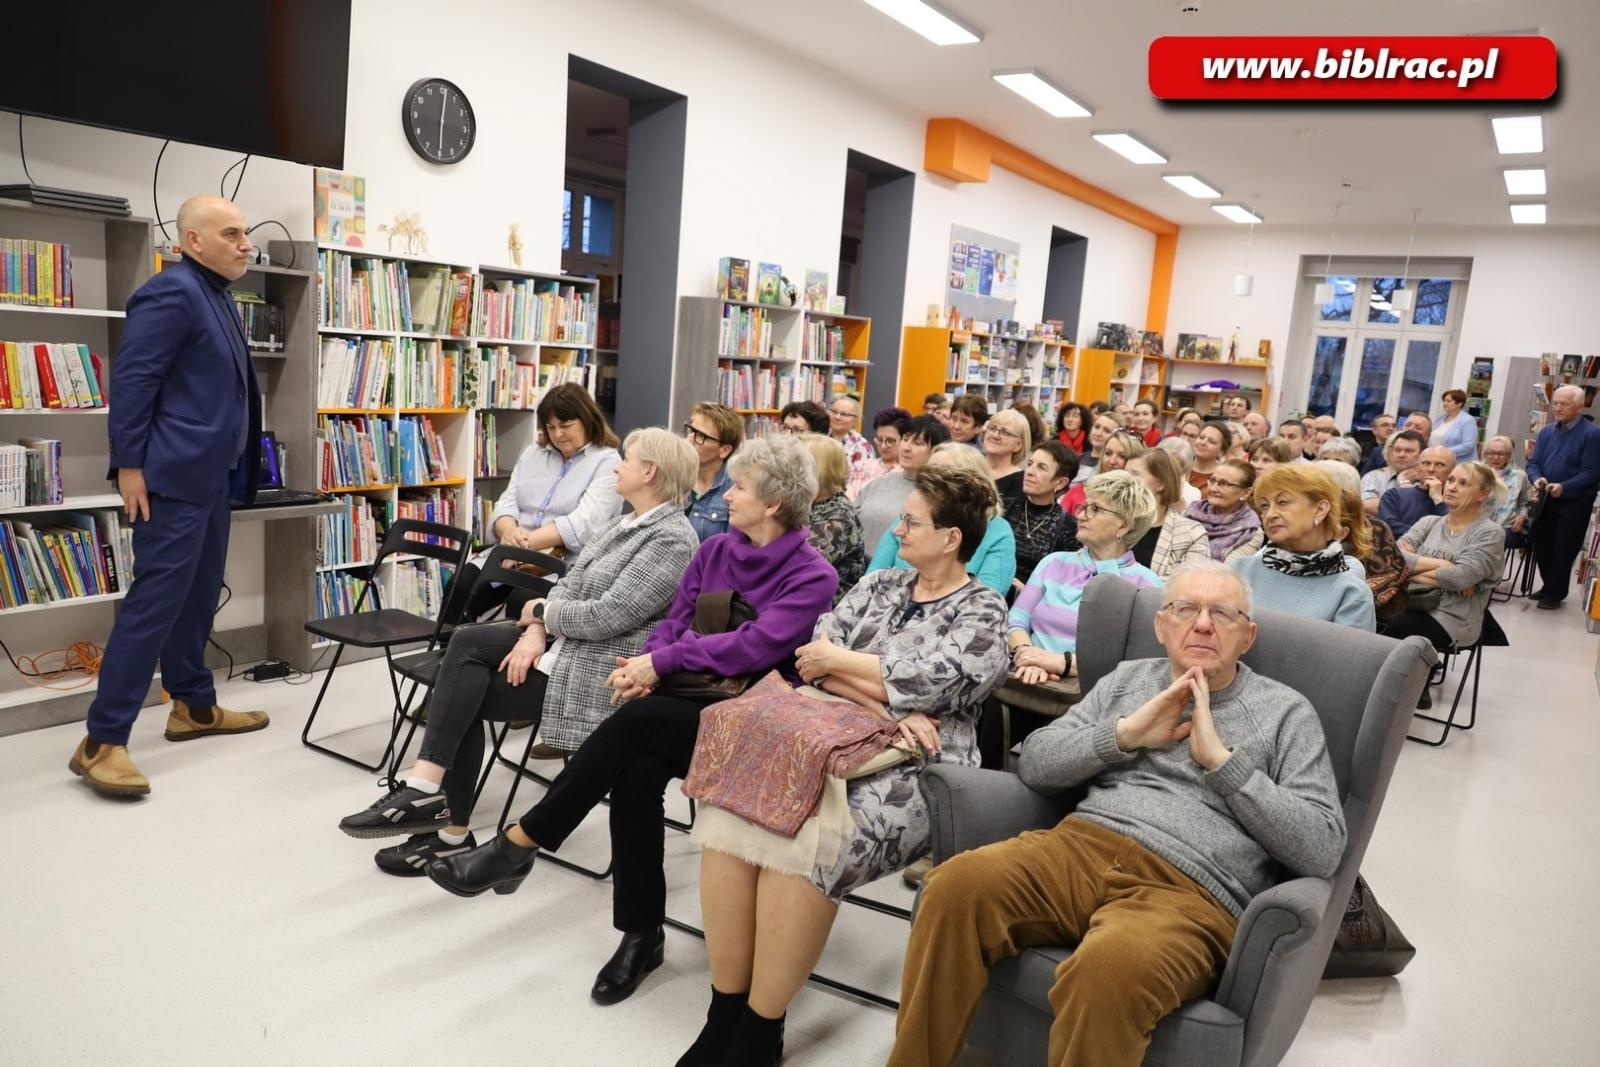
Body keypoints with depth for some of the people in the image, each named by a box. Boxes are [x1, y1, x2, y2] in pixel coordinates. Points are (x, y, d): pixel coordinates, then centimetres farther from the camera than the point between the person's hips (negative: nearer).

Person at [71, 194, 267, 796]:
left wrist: (234, 470, 21)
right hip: (174, 476, -10)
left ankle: (193, 706, 27)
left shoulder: (215, 296, 16)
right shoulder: (172, 292, -12)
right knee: (156, 600, -10)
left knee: (198, 594, 16)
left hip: (211, 474, 10)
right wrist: (130, 466, -19)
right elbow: (131, 379, -17)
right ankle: (102, 741, -5)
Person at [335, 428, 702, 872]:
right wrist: (536, 632, -9)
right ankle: (430, 794, -10)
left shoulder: (672, 540, -17)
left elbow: (605, 616, -24)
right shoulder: (624, 523, 14)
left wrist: (541, 612, -8)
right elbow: (568, 585, 9)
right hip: (565, 643, 9)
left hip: (597, 668, -9)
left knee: (467, 694, -10)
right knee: (467, 641, -11)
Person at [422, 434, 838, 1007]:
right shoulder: (715, 551, 12)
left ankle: (518, 843, -16)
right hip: (688, 703, 5)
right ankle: (641, 934, -12)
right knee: (637, 770, -28)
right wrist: (646, 666, -11)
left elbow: (756, 644, -19)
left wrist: (662, 663, -18)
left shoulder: (813, 575, -7)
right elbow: (673, 622, 11)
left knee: (636, 720, -30)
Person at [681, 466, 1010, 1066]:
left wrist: (836, 660, -2)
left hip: (913, 770, -5)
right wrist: (888, 707, -10)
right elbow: (816, 656, 5)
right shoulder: (880, 586, 18)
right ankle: (725, 1011, -10)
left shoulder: (982, 613, 1)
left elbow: (923, 685, -15)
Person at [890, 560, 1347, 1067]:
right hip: (1082, 845, 4)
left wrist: (1221, 759, -5)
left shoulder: (1287, 712, 12)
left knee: (1108, 968, -38)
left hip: (1192, 891, -3)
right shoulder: (1129, 678, 20)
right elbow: (1034, 762, 13)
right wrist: (1124, 734, -1)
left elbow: (1323, 850, 1)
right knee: (958, 885, -27)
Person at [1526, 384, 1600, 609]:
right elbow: (1533, 462, 5)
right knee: (1542, 545, 13)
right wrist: (1537, 479, -17)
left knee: (1563, 549, 1)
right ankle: (1549, 586, 28)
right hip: (1546, 500, 6)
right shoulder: (1546, 432, 6)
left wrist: (1564, 487, -29)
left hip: (1575, 503, -6)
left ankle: (1555, 593, 12)